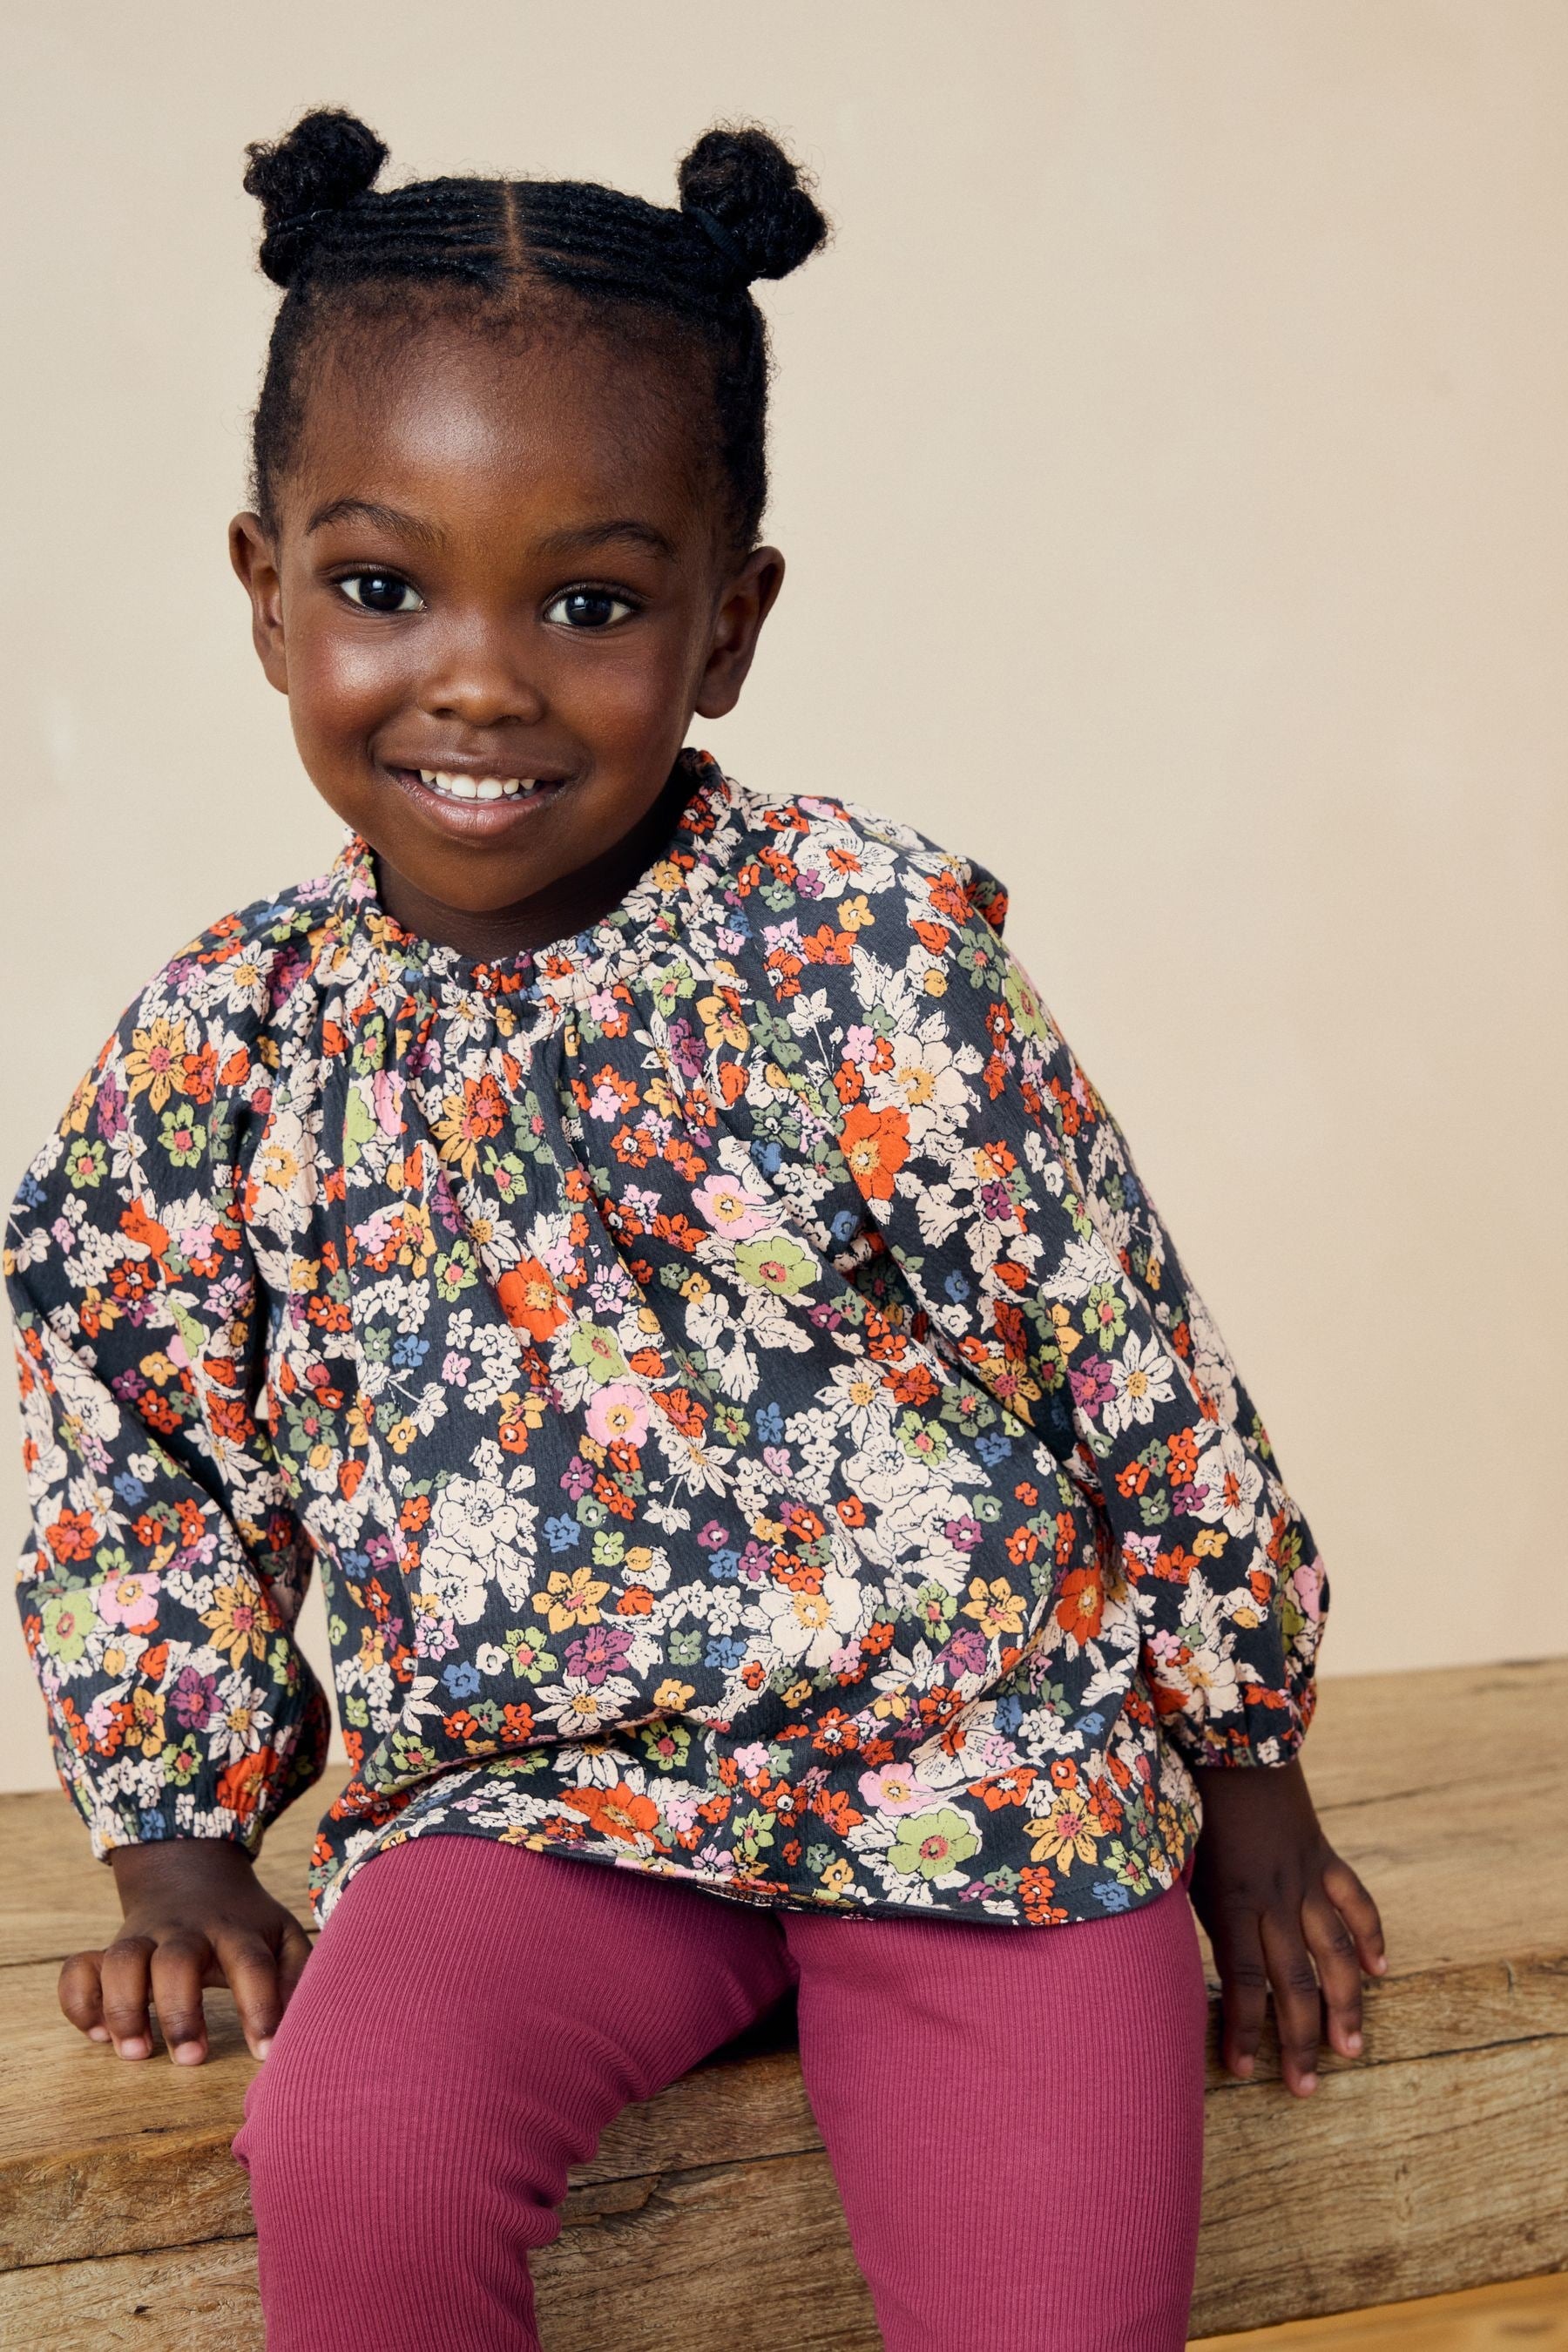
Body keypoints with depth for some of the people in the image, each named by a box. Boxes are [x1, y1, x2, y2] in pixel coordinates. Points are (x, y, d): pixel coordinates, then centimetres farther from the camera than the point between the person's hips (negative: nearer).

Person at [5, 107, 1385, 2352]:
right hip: (533, 1796, 2)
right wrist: (181, 1848, 10)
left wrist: (1250, 1794, 2)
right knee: (351, 2159, -26)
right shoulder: (220, 1051, 0)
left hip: (975, 1764, -1)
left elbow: (1132, 1355, -3)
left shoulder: (867, 944, -9)